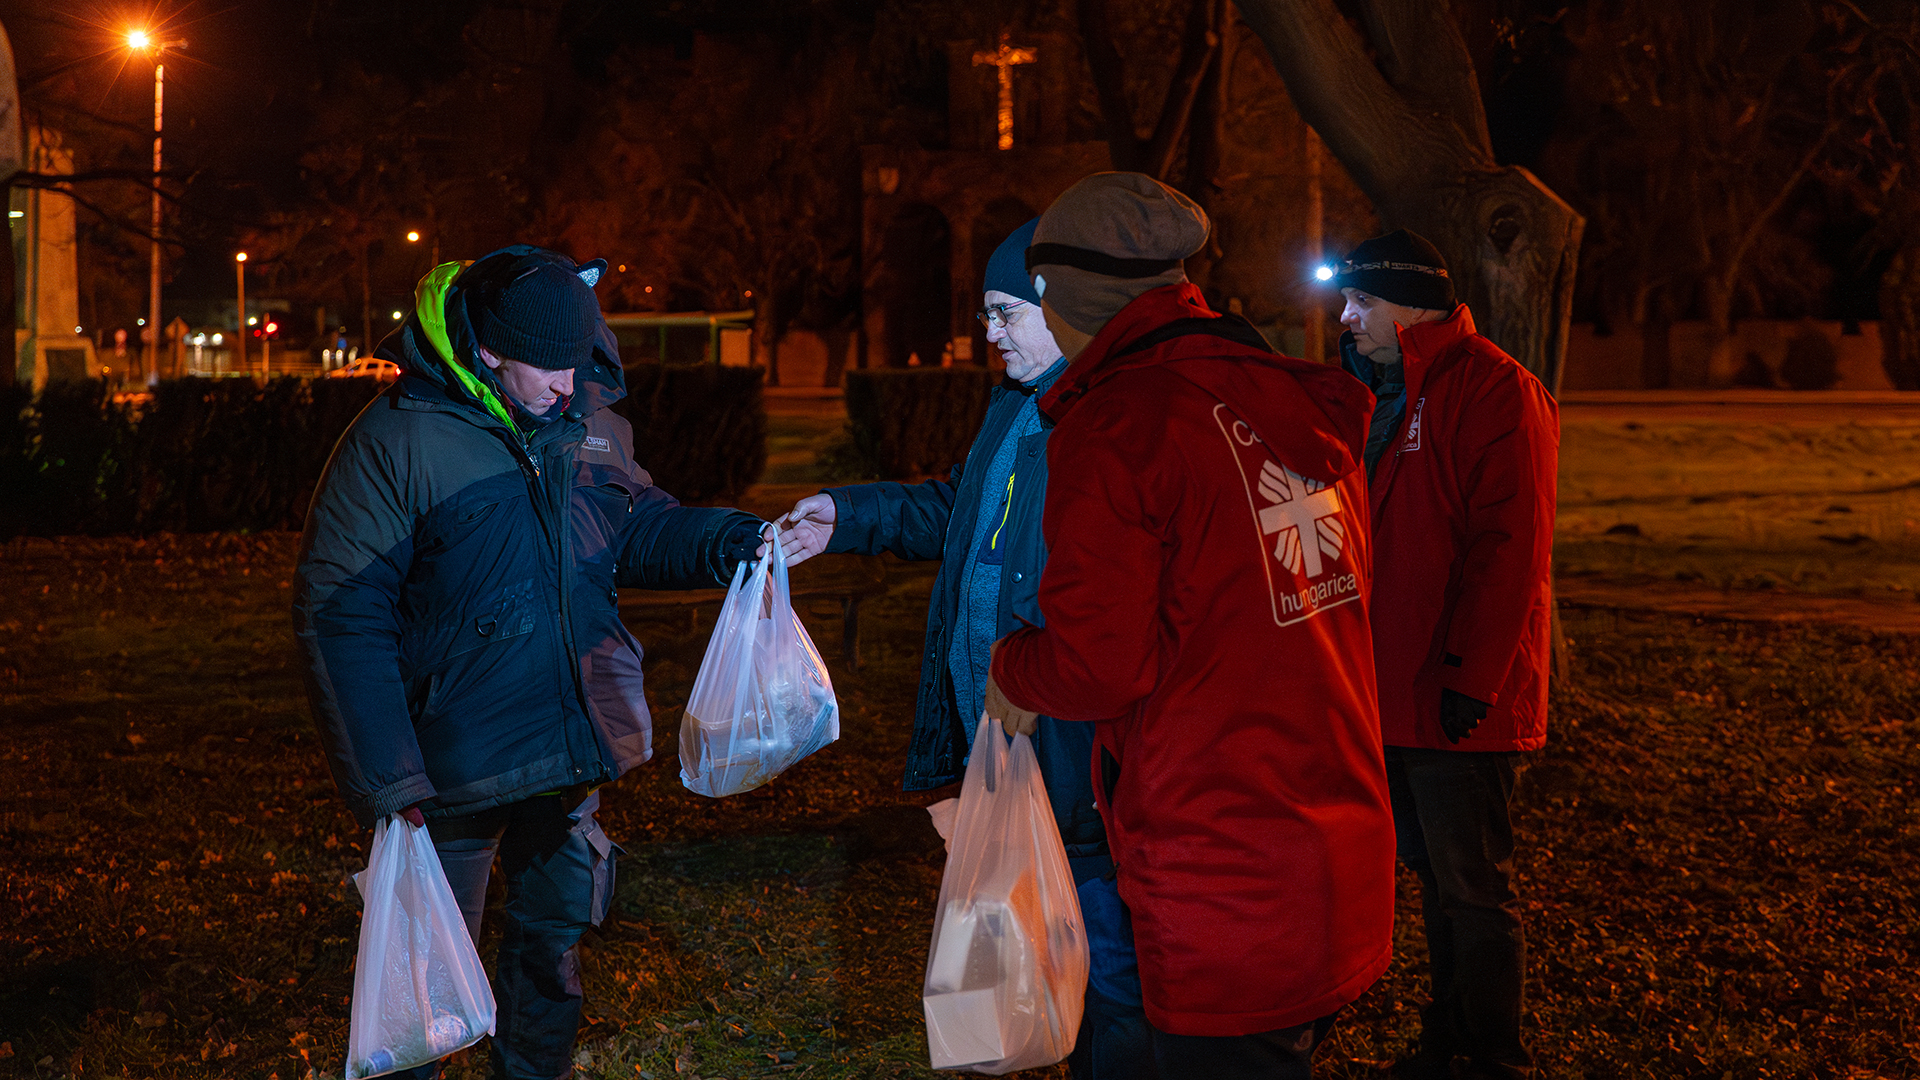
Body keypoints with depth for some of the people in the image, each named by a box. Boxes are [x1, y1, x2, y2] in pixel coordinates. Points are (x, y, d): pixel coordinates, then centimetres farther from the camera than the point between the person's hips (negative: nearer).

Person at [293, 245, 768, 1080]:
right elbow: (339, 617, -15)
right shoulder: (396, 440, -16)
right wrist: (385, 781, -18)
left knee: (555, 929, 20)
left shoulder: (587, 423, 1)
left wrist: (730, 542, -6)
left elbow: (640, 529, 16)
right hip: (453, 761, -5)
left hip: (573, 752, 5)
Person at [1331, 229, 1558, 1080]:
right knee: (1434, 875, 18)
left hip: (1460, 700, -9)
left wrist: (1472, 679, -22)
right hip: (1396, 692, 9)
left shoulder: (1495, 390, -14)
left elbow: (1510, 551, -20)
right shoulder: (1392, 395, 16)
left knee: (1474, 887, 0)